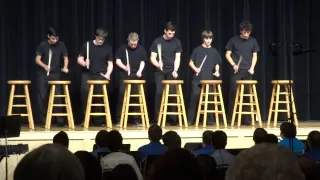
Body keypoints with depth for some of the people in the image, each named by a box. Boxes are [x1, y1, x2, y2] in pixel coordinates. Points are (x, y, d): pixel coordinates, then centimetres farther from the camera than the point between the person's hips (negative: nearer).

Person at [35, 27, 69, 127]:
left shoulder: (61, 45, -2)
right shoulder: (42, 45, -6)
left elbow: (65, 57, 4)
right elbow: (37, 59, -8)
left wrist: (65, 67, -17)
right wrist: (44, 66, -28)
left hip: (55, 75, 1)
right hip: (42, 74, -1)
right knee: (42, 96, -1)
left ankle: (59, 119, -3)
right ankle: (42, 119, 6)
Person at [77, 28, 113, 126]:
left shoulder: (108, 48, 6)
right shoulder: (86, 45, 3)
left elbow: (110, 63, 9)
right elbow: (79, 59, 6)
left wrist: (108, 74, -9)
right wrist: (84, 63, -17)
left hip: (101, 76, 1)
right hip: (87, 74, -1)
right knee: (85, 91, -23)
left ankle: (98, 120, 2)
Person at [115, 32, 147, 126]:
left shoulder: (141, 49, 4)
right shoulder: (123, 48, 0)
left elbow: (142, 62, 7)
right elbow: (117, 60, 1)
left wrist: (140, 71, -10)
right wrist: (124, 67, -16)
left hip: (136, 75, 1)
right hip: (124, 75, -1)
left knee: (136, 96, -1)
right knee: (122, 95, -7)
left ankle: (136, 119, 5)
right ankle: (119, 119, -2)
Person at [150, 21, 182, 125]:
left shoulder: (177, 42, 4)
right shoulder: (157, 42, -1)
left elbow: (177, 58, 3)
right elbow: (152, 58, -2)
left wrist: (175, 70, -12)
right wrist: (158, 65, -22)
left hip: (172, 72, 1)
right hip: (160, 72, -1)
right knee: (159, 92, -10)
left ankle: (173, 118, 0)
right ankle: (157, 118, -6)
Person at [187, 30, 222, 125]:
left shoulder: (214, 51, 10)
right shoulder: (197, 50, 4)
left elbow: (217, 64, 15)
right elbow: (191, 62, 7)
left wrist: (217, 71, -5)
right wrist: (195, 68, -11)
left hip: (210, 79, 2)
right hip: (198, 78, -2)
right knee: (194, 96, -8)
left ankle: (210, 120, 10)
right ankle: (190, 119, -3)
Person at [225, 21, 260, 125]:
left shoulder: (253, 41, 7)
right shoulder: (234, 40, 1)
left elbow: (255, 56, 10)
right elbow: (227, 55, 3)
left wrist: (252, 68, -5)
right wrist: (233, 64, -12)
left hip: (248, 72, 2)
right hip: (236, 71, -2)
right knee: (233, 93, -5)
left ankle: (245, 118, 5)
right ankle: (230, 118, -1)